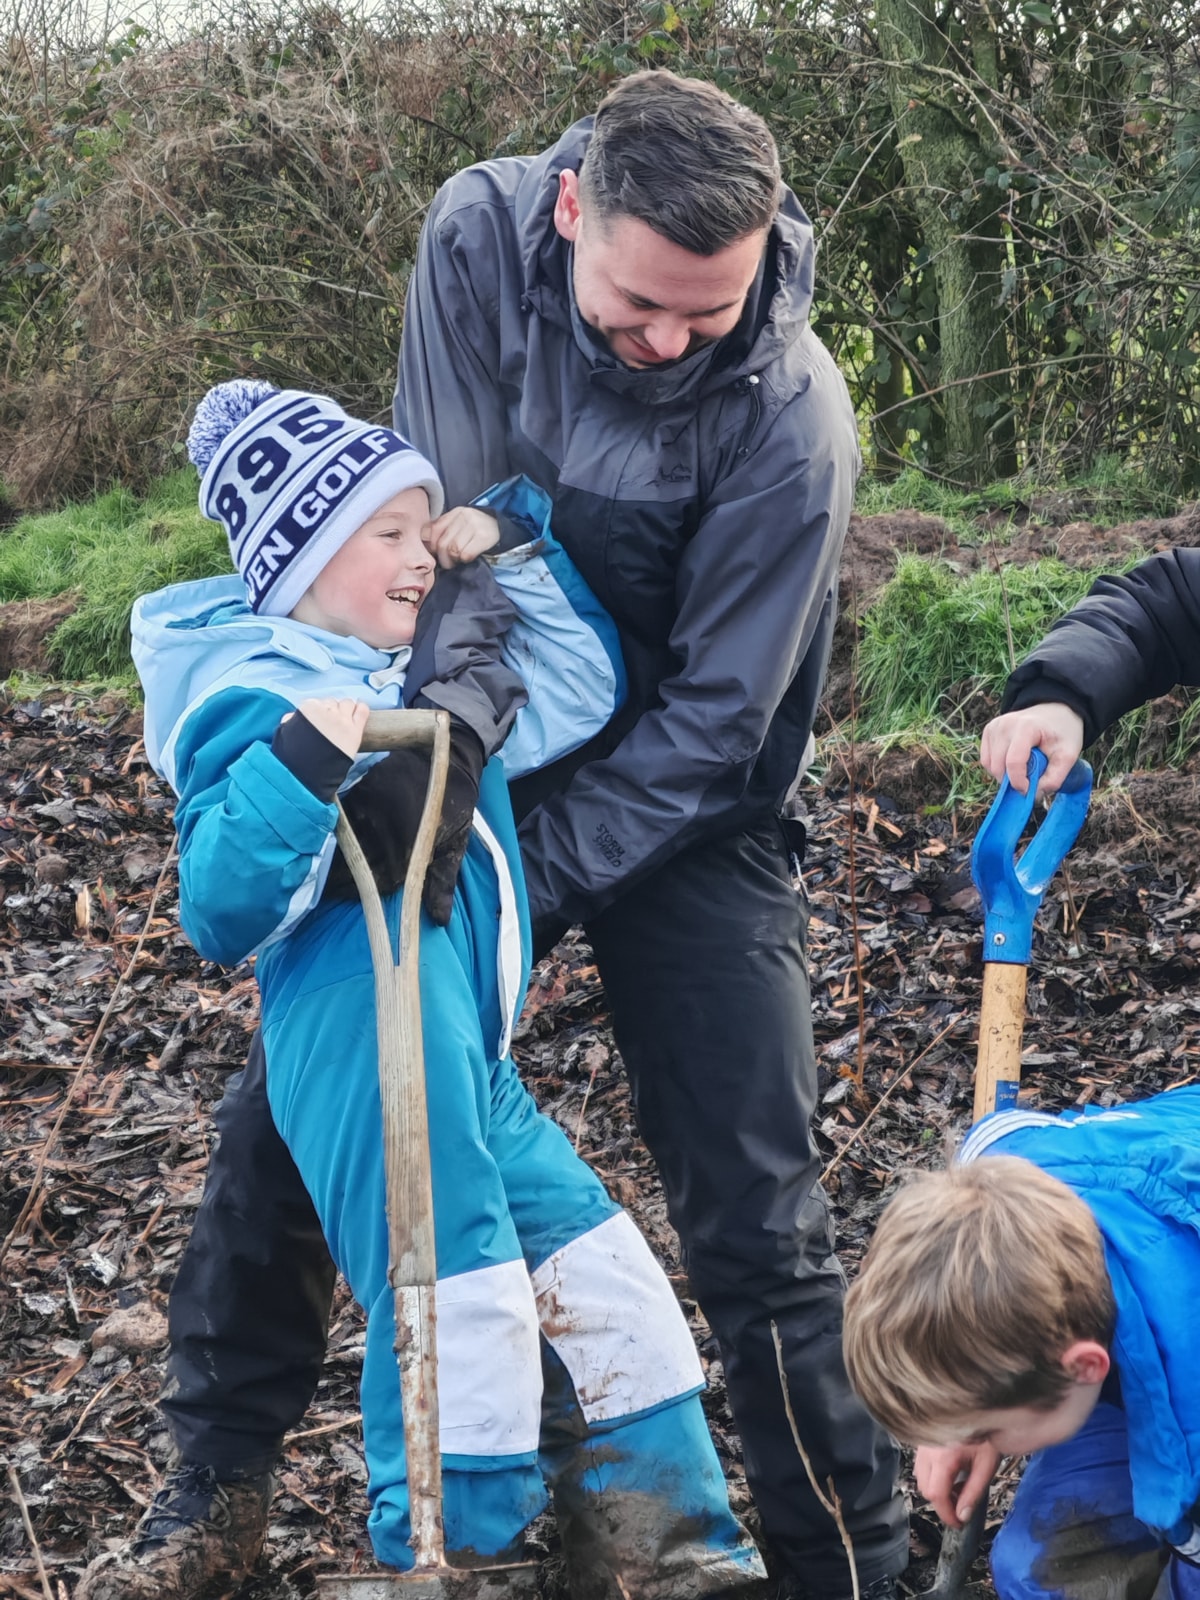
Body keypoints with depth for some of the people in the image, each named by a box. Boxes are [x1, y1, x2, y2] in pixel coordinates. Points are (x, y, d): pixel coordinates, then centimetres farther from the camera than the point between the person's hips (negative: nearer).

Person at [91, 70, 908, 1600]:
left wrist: (527, 871, -25)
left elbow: (711, 722, -21)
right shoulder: (481, 233, -18)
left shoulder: (792, 416, -26)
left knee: (754, 1220, -8)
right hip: (492, 759, 4)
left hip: (682, 817, -3)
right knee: (283, 1111, 5)